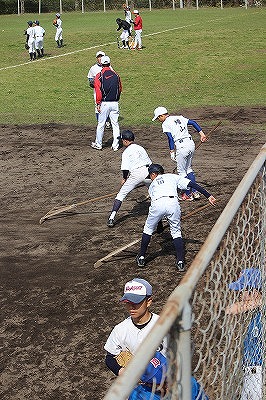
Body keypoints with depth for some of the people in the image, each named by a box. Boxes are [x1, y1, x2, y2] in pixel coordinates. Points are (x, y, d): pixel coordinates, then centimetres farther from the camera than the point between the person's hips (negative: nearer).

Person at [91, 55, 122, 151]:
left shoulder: (99, 76, -7)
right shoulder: (116, 75, 3)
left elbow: (98, 91, -11)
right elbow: (120, 89, 11)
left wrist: (98, 104, -7)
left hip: (104, 103, -3)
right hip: (115, 103, 3)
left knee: (101, 124, 7)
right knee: (115, 124, 8)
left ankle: (98, 144, 15)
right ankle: (115, 145, 10)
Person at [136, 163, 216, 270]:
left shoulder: (152, 185, 34)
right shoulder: (173, 177, 32)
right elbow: (192, 184, 18)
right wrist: (208, 196, 13)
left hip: (157, 204, 0)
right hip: (173, 202, 0)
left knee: (148, 229, 22)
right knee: (176, 232, 16)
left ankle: (141, 258, 28)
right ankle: (180, 261, 9)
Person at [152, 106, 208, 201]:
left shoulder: (165, 123, -2)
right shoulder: (179, 118, 19)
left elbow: (170, 138, -10)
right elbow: (193, 122, 13)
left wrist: (172, 152, -7)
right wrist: (201, 133, 10)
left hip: (182, 146, -7)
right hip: (191, 143, 8)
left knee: (181, 172, 6)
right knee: (188, 169, 22)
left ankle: (188, 194, 11)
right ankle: (195, 191, 19)